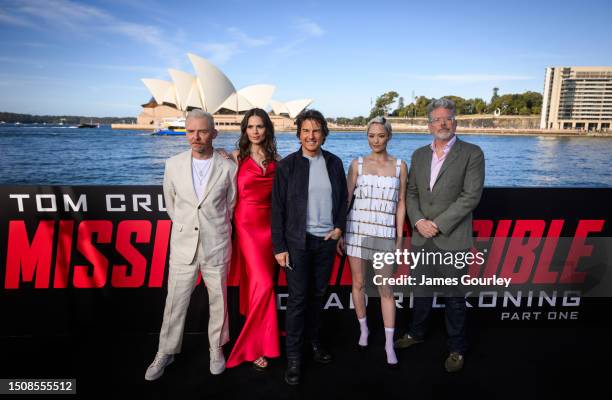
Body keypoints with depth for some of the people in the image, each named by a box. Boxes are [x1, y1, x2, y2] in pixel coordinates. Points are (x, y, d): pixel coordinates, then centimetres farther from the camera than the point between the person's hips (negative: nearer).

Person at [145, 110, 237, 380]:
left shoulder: (228, 167, -7)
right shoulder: (173, 165, -1)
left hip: (216, 247, -1)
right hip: (183, 246, 2)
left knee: (218, 301, 13)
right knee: (175, 302, 11)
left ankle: (216, 348, 35)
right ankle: (166, 352, 32)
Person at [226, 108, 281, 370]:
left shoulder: (275, 159, 8)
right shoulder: (237, 157, -2)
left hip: (269, 225, 4)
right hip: (246, 224, -3)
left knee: (256, 283, 11)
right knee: (263, 284, -9)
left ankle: (253, 341, 29)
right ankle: (256, 346, 8)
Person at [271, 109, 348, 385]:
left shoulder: (334, 163, 5)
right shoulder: (287, 165, -5)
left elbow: (342, 198, 13)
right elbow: (277, 209, -5)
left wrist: (339, 227, 0)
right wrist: (279, 247, -8)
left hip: (327, 240, 3)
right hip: (297, 241, -3)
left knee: (318, 294, 15)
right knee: (297, 298, 2)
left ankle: (314, 340, 35)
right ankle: (293, 357, 15)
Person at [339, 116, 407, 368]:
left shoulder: (400, 166, 5)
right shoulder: (357, 164, 3)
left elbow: (400, 204, 6)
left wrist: (399, 237, 3)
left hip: (384, 234, 0)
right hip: (357, 231, 1)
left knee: (385, 288, 1)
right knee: (358, 283, 10)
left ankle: (389, 343, 14)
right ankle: (363, 329, 31)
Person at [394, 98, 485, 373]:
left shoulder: (472, 154, -6)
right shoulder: (419, 155, 9)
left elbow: (471, 196, -13)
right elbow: (411, 193, 8)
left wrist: (438, 224, -16)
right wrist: (418, 221, -9)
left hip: (452, 239, -4)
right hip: (421, 238, 4)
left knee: (454, 297, 9)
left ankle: (456, 349, 28)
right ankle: (416, 333, 39)